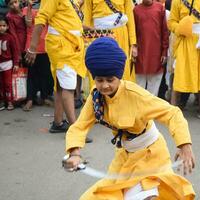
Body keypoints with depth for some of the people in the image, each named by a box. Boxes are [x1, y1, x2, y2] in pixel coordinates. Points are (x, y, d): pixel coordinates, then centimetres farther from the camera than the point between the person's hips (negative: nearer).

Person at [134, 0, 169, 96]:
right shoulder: (136, 10, 3)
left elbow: (165, 30, 2)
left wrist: (164, 51, -1)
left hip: (156, 52, 0)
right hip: (140, 53, 0)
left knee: (154, 83, 5)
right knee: (140, 83, 5)